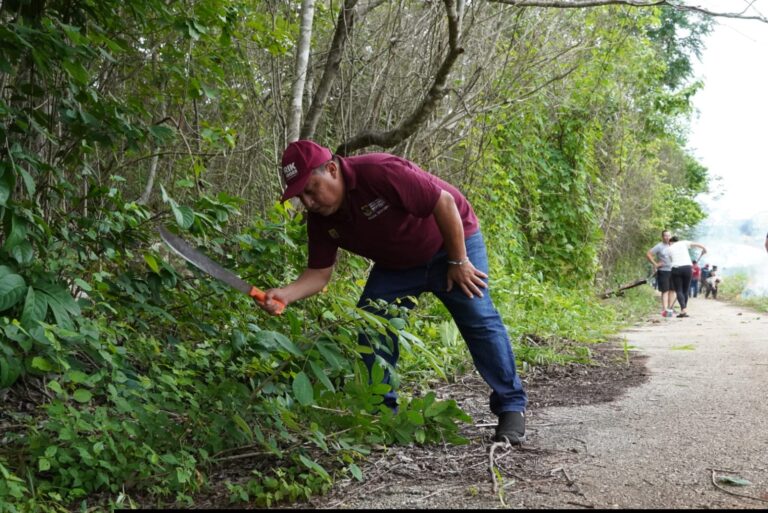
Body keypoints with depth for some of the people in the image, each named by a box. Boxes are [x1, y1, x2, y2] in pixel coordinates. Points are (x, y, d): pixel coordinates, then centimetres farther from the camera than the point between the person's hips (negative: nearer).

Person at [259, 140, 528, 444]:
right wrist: (285, 294, -31)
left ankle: (511, 407, -1)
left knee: (479, 320, -12)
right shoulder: (321, 218, -14)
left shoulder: (380, 173, -35)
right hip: (395, 265, 6)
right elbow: (319, 273, -10)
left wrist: (458, 261, -23)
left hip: (452, 241, -6)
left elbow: (445, 202, -30)